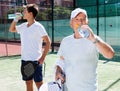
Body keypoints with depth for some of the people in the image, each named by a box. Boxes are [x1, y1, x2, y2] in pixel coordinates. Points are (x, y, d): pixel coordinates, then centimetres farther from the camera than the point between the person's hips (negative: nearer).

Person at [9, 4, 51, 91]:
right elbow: (11, 29, 23)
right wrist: (16, 19, 7)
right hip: (24, 60, 6)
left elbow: (48, 42, -13)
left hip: (35, 60, -6)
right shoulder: (23, 26, 6)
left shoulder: (38, 27, -13)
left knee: (39, 83, 2)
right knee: (28, 82, 15)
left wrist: (42, 58, -16)